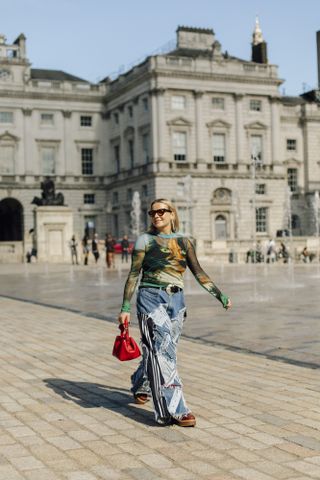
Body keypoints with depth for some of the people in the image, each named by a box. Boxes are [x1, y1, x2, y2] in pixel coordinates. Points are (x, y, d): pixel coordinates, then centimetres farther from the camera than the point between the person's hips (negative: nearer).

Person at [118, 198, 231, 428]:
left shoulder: (183, 241, 8)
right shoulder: (145, 240, 0)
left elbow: (199, 273, 9)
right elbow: (133, 275, 0)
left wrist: (221, 296, 2)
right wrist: (125, 308, -4)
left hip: (176, 299, 4)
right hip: (151, 298, -4)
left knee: (158, 351, 13)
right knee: (163, 351, -13)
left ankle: (141, 386, 40)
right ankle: (174, 410, -14)